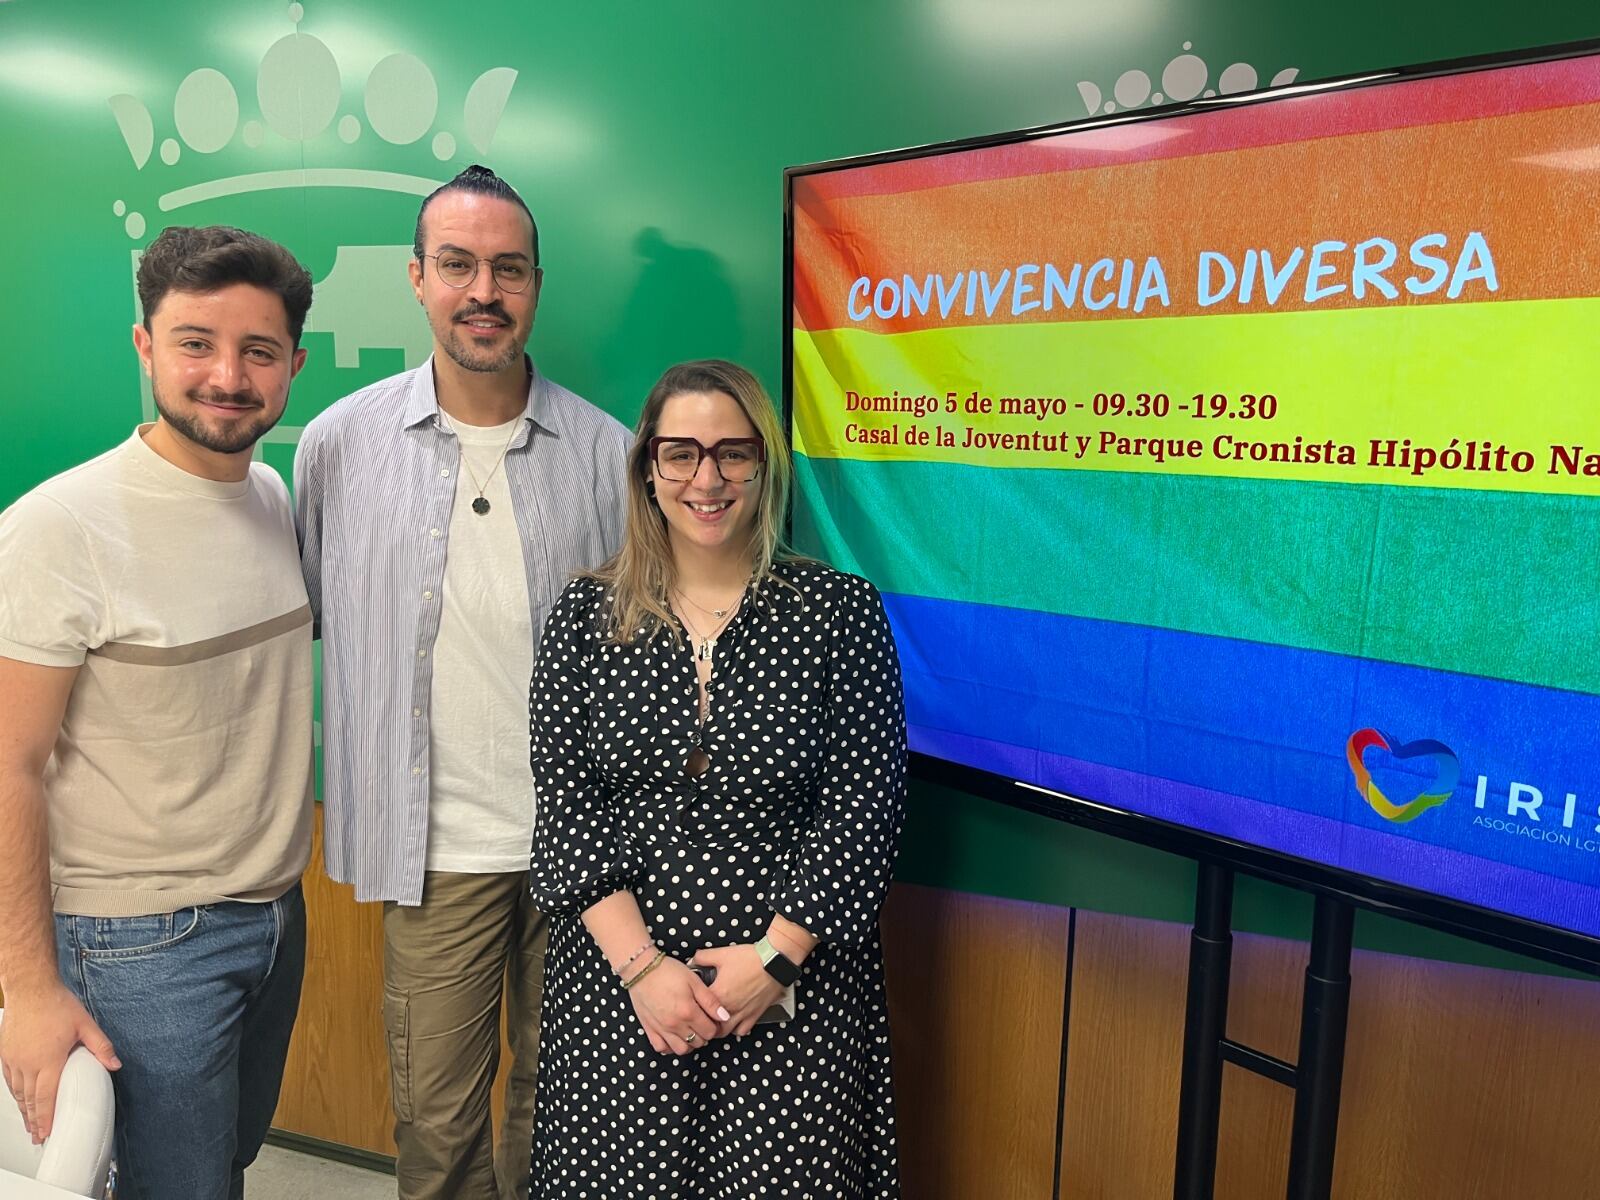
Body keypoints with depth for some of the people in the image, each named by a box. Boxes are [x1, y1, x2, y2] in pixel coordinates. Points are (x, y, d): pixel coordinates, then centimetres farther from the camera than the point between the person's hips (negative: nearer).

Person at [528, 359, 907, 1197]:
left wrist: (776, 957, -12)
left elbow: (864, 805, -6)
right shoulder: (588, 613, 1)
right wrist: (638, 963, -10)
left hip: (794, 986, -1)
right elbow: (564, 805, -2)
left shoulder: (840, 610, -4)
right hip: (618, 985, 2)